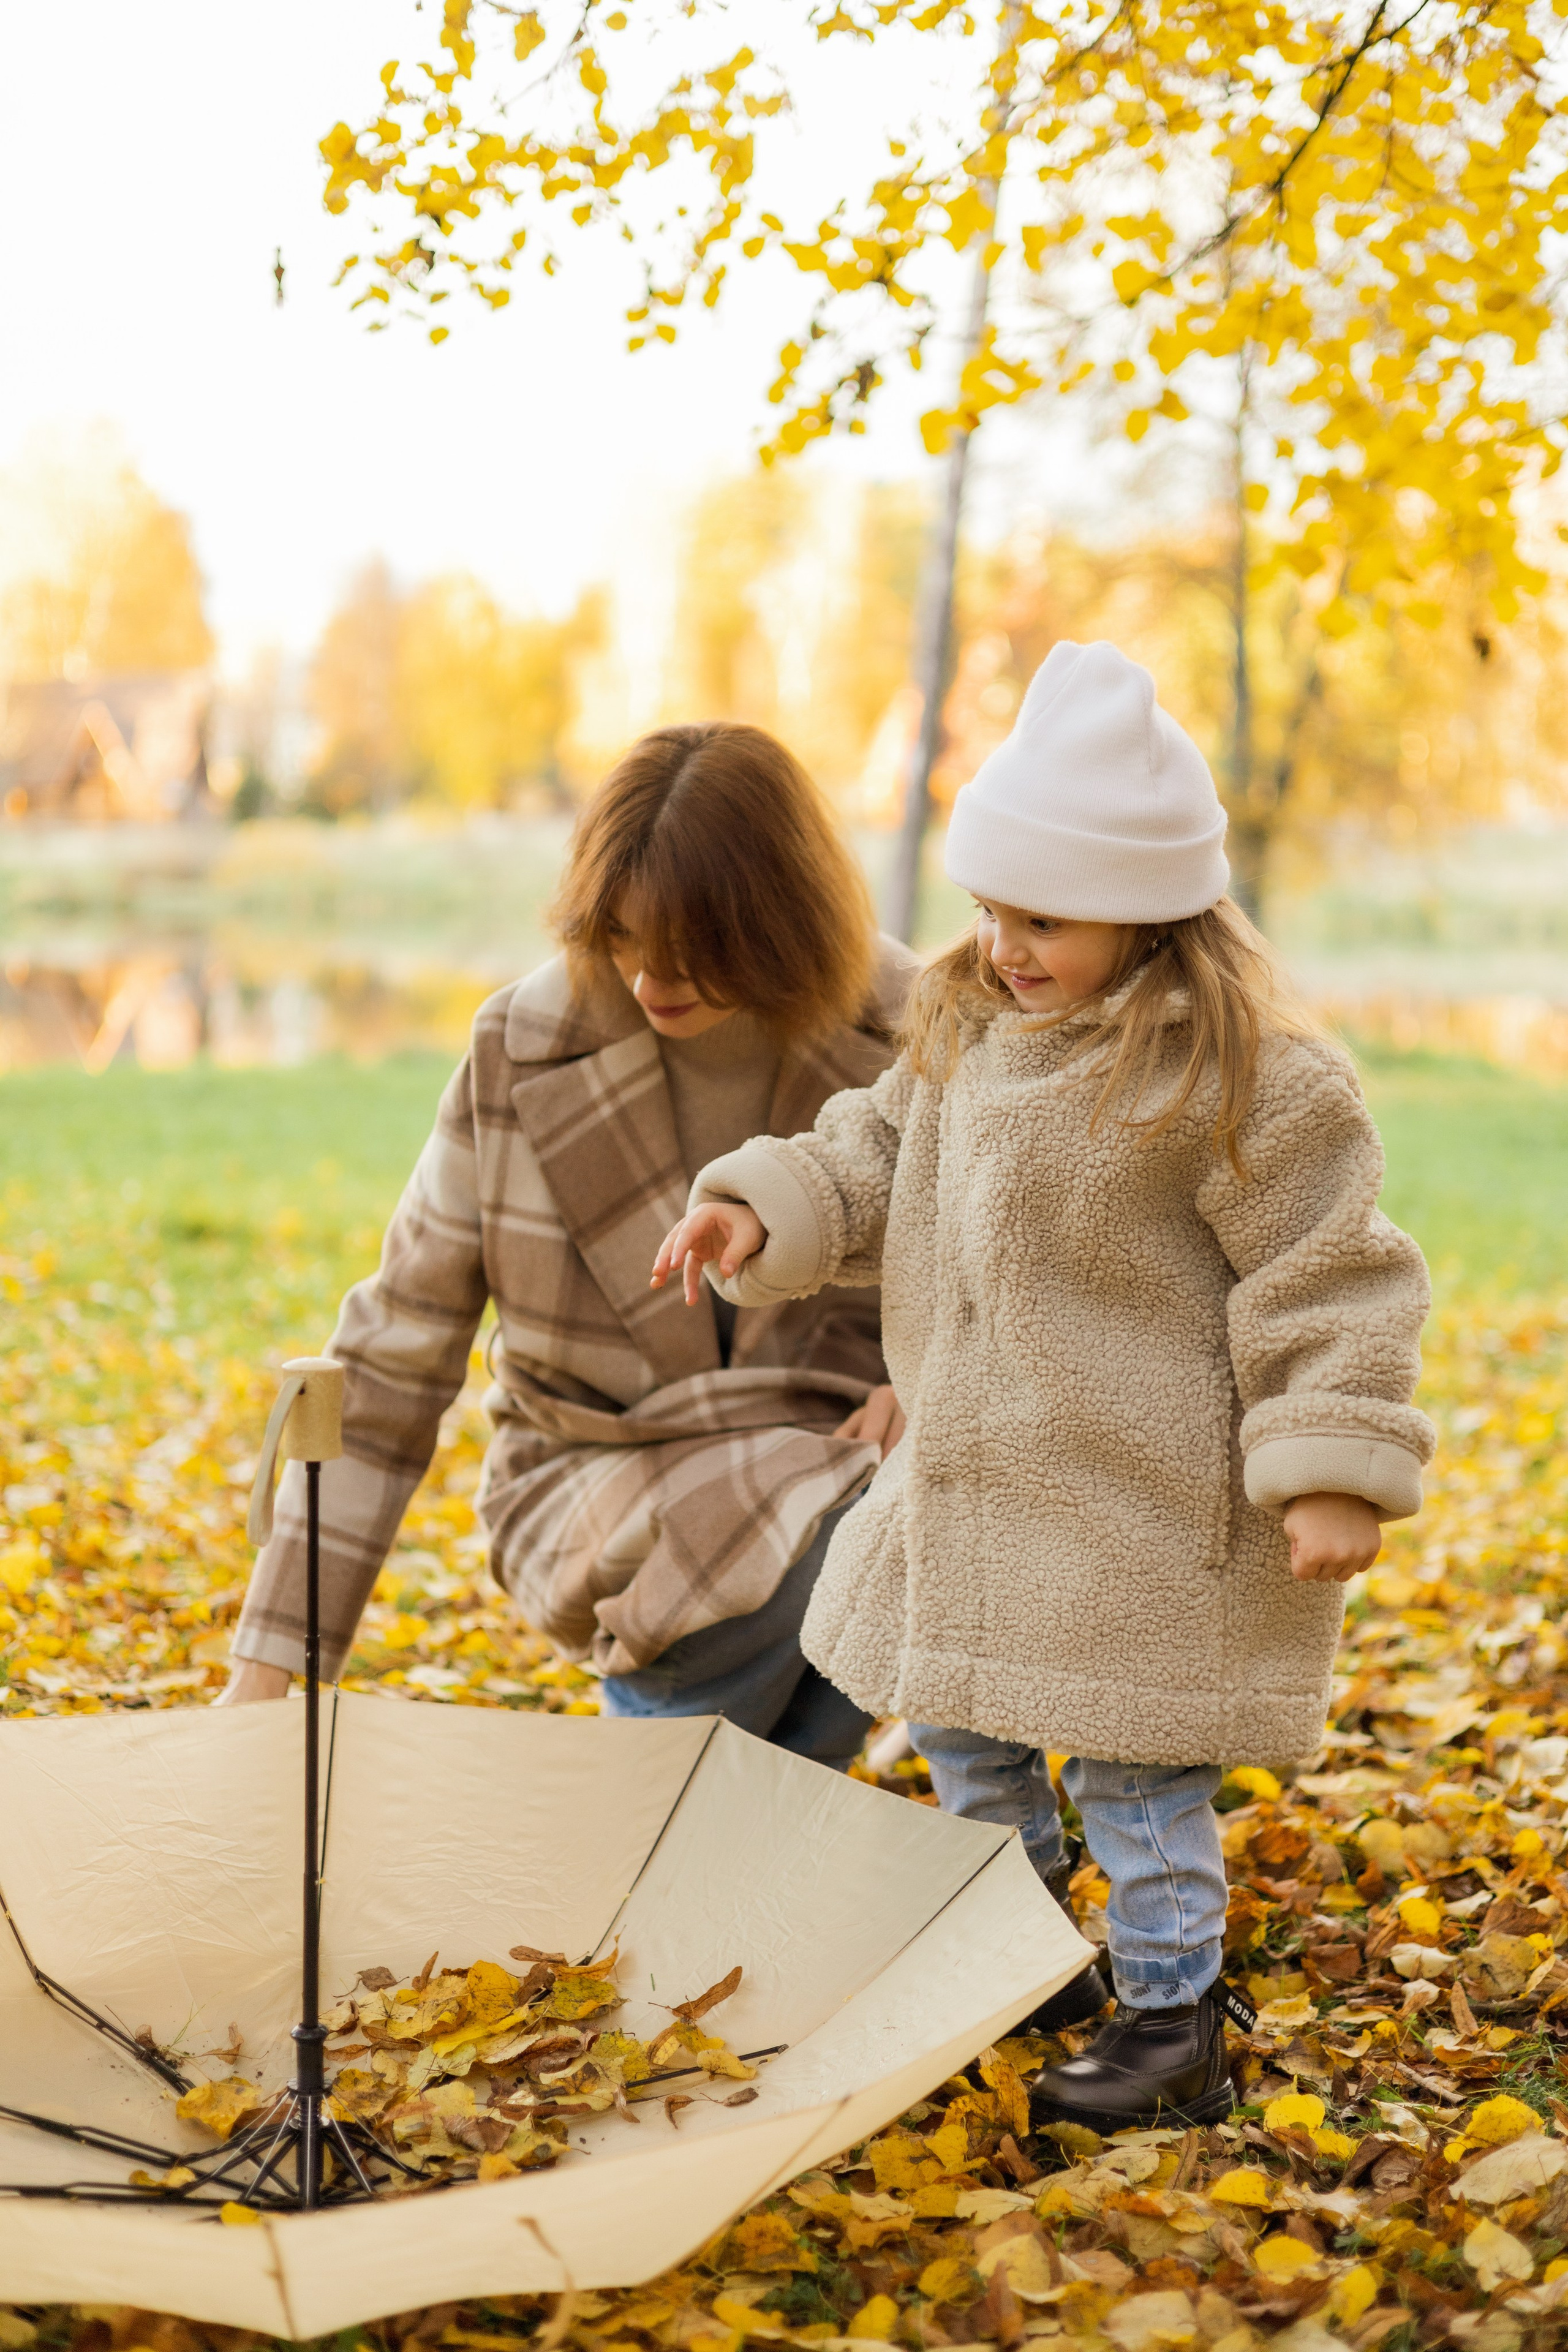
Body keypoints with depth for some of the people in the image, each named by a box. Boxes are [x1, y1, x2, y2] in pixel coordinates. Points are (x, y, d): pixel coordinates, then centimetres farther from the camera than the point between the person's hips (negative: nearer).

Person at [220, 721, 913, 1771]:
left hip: (834, 1452, 2)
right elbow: (390, 1365, -8)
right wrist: (269, 1667, -10)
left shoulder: (905, 1036, -9)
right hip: (607, 1476, -2)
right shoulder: (525, 1054, -12)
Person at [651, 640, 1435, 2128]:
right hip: (971, 1473, 8)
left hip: (1142, 1501, -8)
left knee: (1131, 1762, 2)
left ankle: (1174, 2017, 19)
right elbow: (877, 1158, 12)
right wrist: (760, 1211, -6)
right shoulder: (966, 1022, 3)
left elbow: (1328, 1274, -16)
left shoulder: (1241, 1075, -19)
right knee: (956, 1722, 20)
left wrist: (1335, 1472, -19)